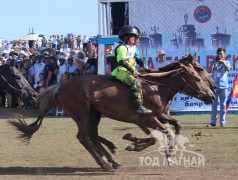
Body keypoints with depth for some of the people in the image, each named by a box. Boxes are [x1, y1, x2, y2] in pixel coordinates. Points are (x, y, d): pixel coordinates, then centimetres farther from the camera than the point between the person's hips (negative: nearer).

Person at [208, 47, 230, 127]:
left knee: (223, 105, 1)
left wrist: (222, 62, -17)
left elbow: (228, 69, -11)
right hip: (214, 86, 1)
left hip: (223, 86, -1)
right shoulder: (214, 63, 9)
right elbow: (210, 71, -6)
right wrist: (214, 62, -11)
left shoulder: (226, 62, 8)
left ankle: (222, 122, 4)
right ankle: (213, 122, 5)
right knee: (214, 104, 2)